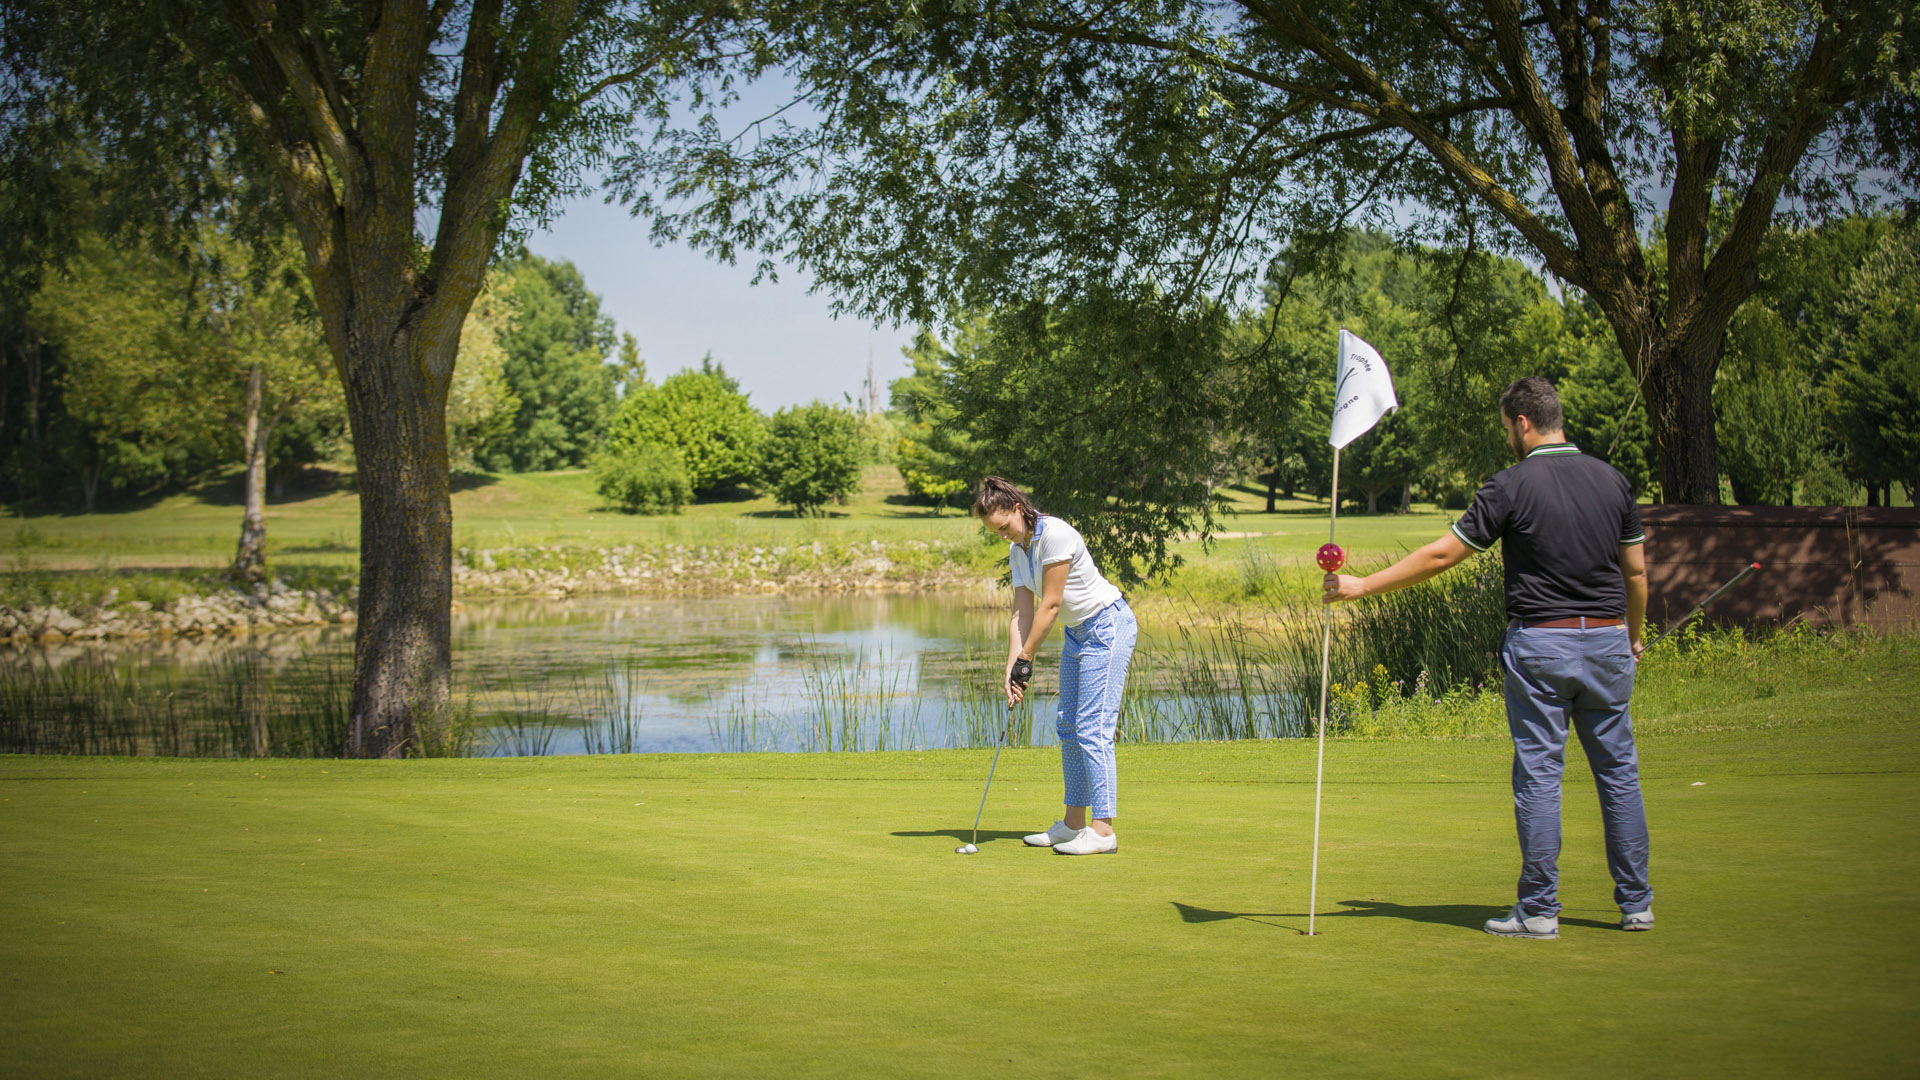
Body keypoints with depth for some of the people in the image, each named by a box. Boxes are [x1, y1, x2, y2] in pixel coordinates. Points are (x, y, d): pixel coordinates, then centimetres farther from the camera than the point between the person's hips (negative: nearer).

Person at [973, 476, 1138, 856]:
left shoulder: (1055, 534, -22)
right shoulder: (1018, 550, 6)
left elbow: (1050, 605, -20)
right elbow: (1022, 614, 2)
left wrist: (1026, 659, -15)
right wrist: (1011, 670, -9)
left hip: (1108, 625, -10)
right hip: (1077, 632, 10)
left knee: (1093, 727, -14)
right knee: (1068, 725, 11)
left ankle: (1102, 829, -15)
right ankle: (1074, 822, 18)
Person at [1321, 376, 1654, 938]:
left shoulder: (1512, 486, -9)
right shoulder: (1612, 480, 5)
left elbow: (1442, 555, -8)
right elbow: (1636, 570, 11)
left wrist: (1362, 585, -2)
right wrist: (1632, 637, 26)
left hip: (1538, 644, -4)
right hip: (1607, 640, 4)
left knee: (1538, 776, 0)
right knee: (1618, 771, 10)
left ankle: (1538, 909, 2)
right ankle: (1636, 903, 13)